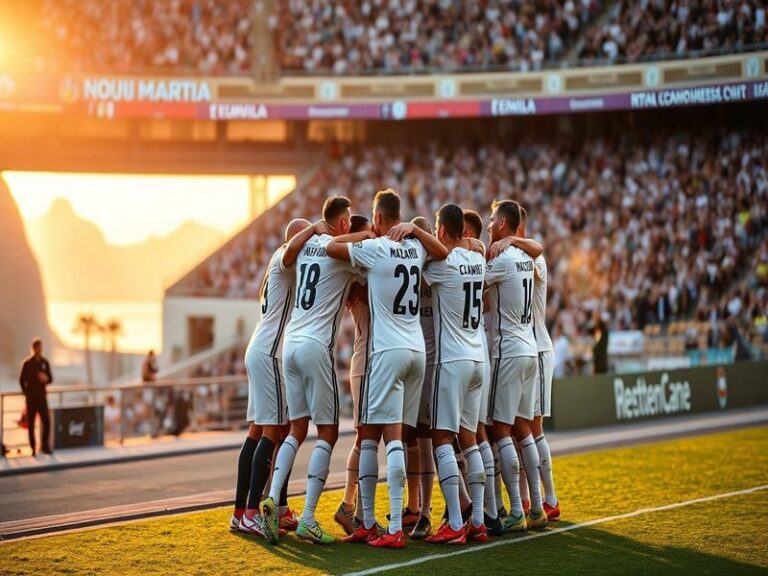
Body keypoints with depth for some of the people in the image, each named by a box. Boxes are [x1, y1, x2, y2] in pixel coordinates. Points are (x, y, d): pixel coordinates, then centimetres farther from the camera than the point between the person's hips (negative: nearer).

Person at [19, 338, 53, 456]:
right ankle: (33, 448, 7)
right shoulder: (27, 363, -5)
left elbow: (50, 378, 10)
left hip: (42, 396, 3)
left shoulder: (45, 362, 6)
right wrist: (26, 393, -1)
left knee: (46, 421, -3)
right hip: (31, 397, -3)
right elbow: (22, 380, -1)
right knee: (31, 423, 1)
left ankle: (45, 446, 9)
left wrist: (46, 379, -11)